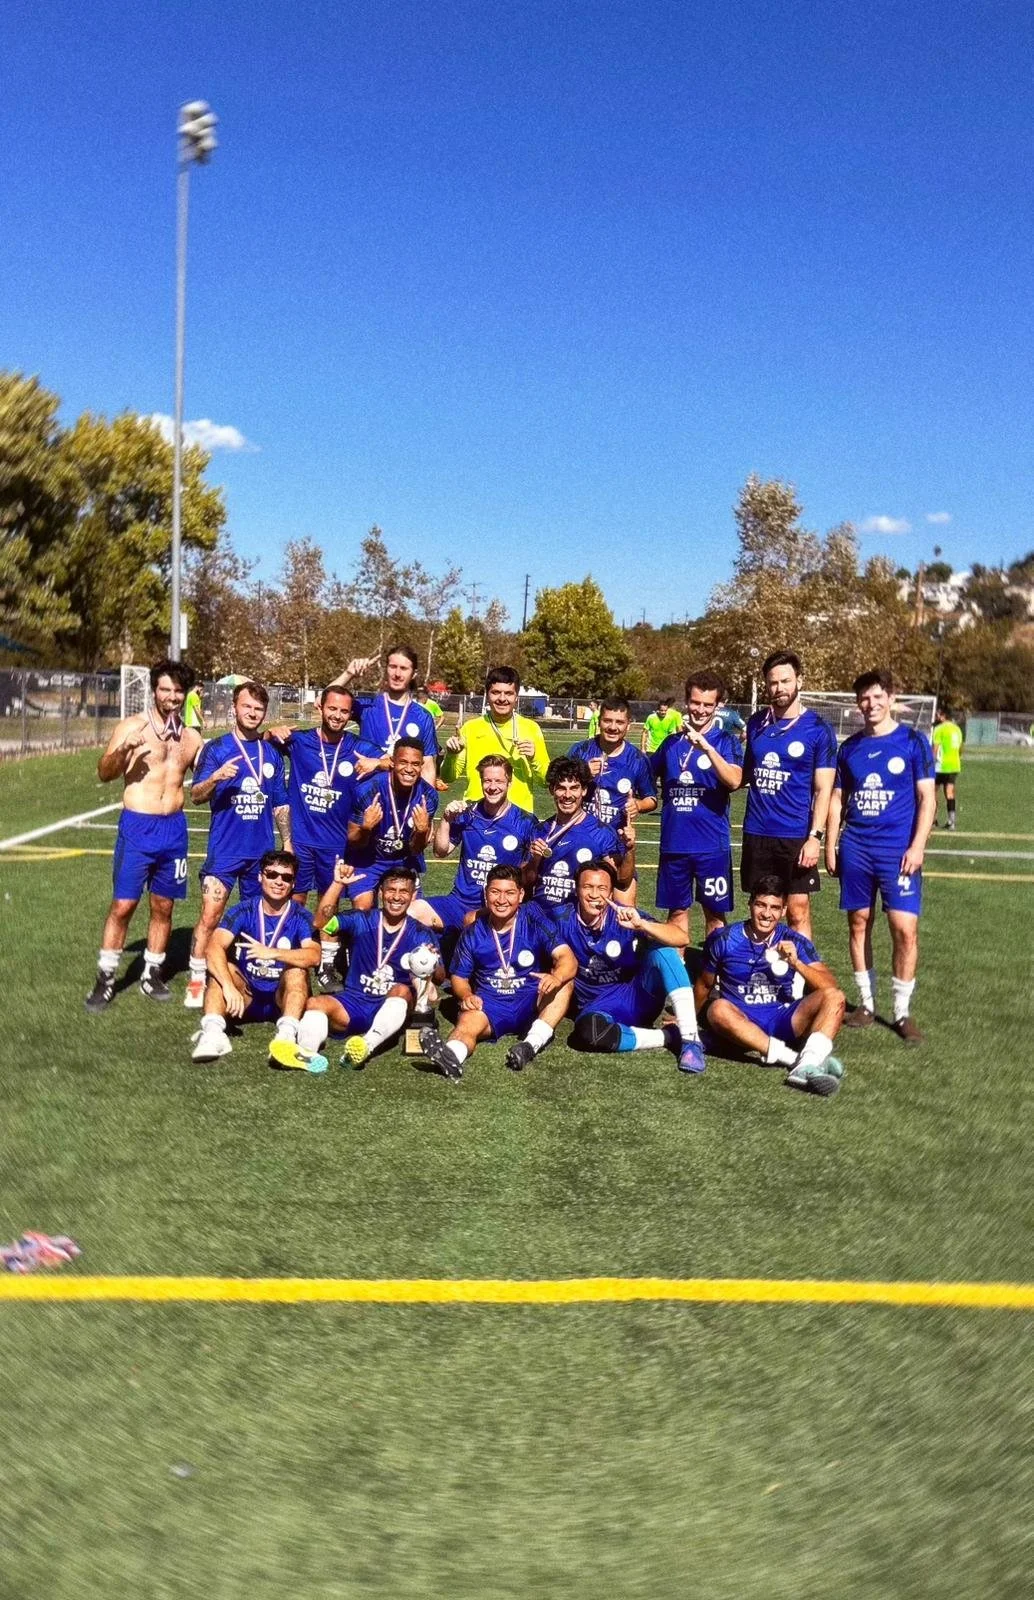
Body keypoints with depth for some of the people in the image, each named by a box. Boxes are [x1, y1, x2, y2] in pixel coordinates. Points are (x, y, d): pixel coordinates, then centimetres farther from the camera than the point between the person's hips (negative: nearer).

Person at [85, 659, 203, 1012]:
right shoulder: (132, 727, -4)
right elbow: (104, 774, -9)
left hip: (174, 828, 4)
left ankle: (152, 975, 24)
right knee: (123, 904, -3)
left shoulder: (192, 738, 9)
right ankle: (105, 979, 8)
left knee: (163, 906, 10)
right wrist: (123, 751, -28)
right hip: (137, 826, -4)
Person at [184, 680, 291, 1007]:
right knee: (210, 916, -11)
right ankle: (196, 982, -3)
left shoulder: (272, 754, 11)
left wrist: (287, 843, 13)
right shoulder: (216, 748, -1)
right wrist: (215, 778, -26)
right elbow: (195, 797, -7)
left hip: (262, 851, 4)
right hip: (224, 849, -4)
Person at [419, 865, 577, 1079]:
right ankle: (450, 1056, -66)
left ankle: (533, 1043, -41)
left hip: (532, 1004, 0)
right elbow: (459, 976, 10)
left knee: (564, 979, -26)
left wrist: (556, 977, -39)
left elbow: (568, 959, -14)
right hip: (490, 1005, 0)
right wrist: (467, 996, -15)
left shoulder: (534, 921, -4)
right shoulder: (473, 933, 2)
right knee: (468, 1021, -32)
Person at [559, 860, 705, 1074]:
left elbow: (682, 939, -22)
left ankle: (690, 1039, -28)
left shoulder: (624, 916, -12)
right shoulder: (564, 922, -7)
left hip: (639, 995, 0)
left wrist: (641, 924, -37)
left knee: (662, 950, -26)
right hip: (599, 1007, 0)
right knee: (588, 1030, -37)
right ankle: (671, 1036, -18)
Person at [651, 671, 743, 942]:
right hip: (674, 842, 3)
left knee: (714, 911, 6)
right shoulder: (671, 742, 9)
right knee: (677, 910, 11)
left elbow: (734, 780, -20)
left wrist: (706, 746, -29)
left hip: (712, 843, -3)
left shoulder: (725, 741, -2)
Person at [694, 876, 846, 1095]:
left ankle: (807, 1066, -45)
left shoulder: (794, 941, -1)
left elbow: (830, 987, -10)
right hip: (743, 1023, -1)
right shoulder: (723, 939, -2)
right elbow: (704, 985, 12)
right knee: (718, 1009, -35)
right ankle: (794, 1058, -40)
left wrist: (796, 963, -24)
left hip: (783, 1020, 1)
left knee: (834, 998, -22)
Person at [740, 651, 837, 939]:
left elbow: (823, 789, -8)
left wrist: (815, 836, -15)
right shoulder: (756, 723, 8)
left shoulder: (818, 729, -5)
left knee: (798, 911, -1)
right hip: (757, 832, 4)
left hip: (796, 836, -4)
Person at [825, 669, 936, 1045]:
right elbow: (837, 799, 14)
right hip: (855, 849, 4)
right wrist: (830, 846, 8)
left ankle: (902, 1012, 5)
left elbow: (927, 798, -2)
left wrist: (917, 846, -11)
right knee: (859, 924, 8)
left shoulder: (913, 742, -1)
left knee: (905, 928, -8)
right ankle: (866, 1004, 20)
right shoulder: (849, 747, 9)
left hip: (899, 850, -3)